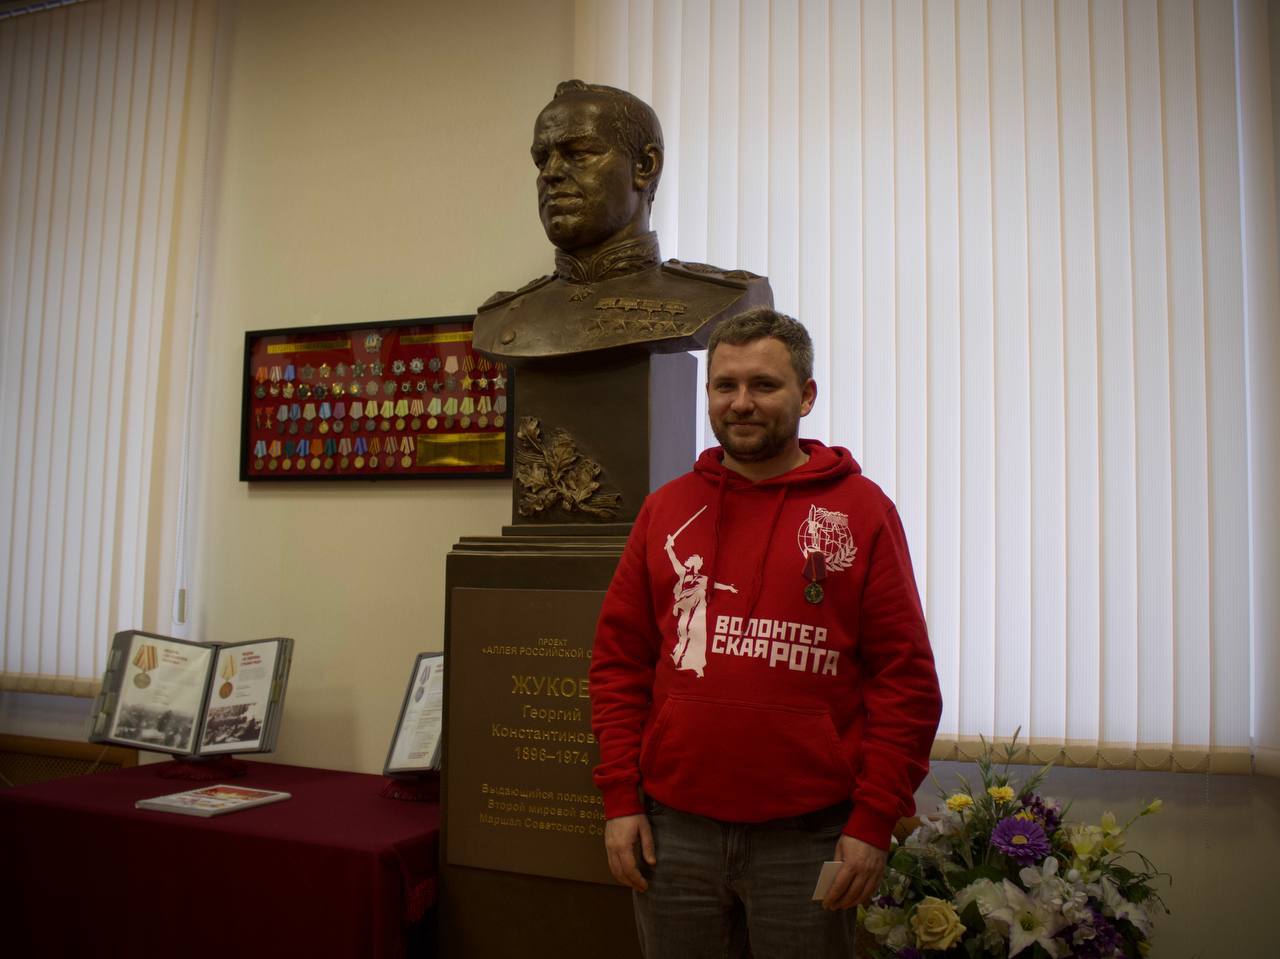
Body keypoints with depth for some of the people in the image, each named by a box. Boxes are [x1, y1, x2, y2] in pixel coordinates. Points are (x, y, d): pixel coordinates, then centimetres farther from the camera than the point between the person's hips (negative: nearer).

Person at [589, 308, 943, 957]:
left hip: (808, 835, -2)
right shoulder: (666, 509, 6)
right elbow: (619, 661, 6)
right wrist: (620, 799, 1)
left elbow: (906, 680, -4)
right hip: (673, 829, 3)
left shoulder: (861, 510, -2)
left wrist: (874, 821, -8)